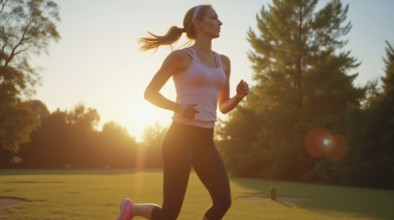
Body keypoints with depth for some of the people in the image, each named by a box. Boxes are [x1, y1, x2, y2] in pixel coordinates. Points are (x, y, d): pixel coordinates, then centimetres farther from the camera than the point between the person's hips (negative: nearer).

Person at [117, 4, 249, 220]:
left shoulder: (223, 62, 14)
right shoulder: (181, 56, -4)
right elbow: (149, 93, -1)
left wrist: (239, 95, 0)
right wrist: (177, 107, -17)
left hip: (205, 141, 6)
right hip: (181, 137, -6)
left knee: (223, 202, -7)